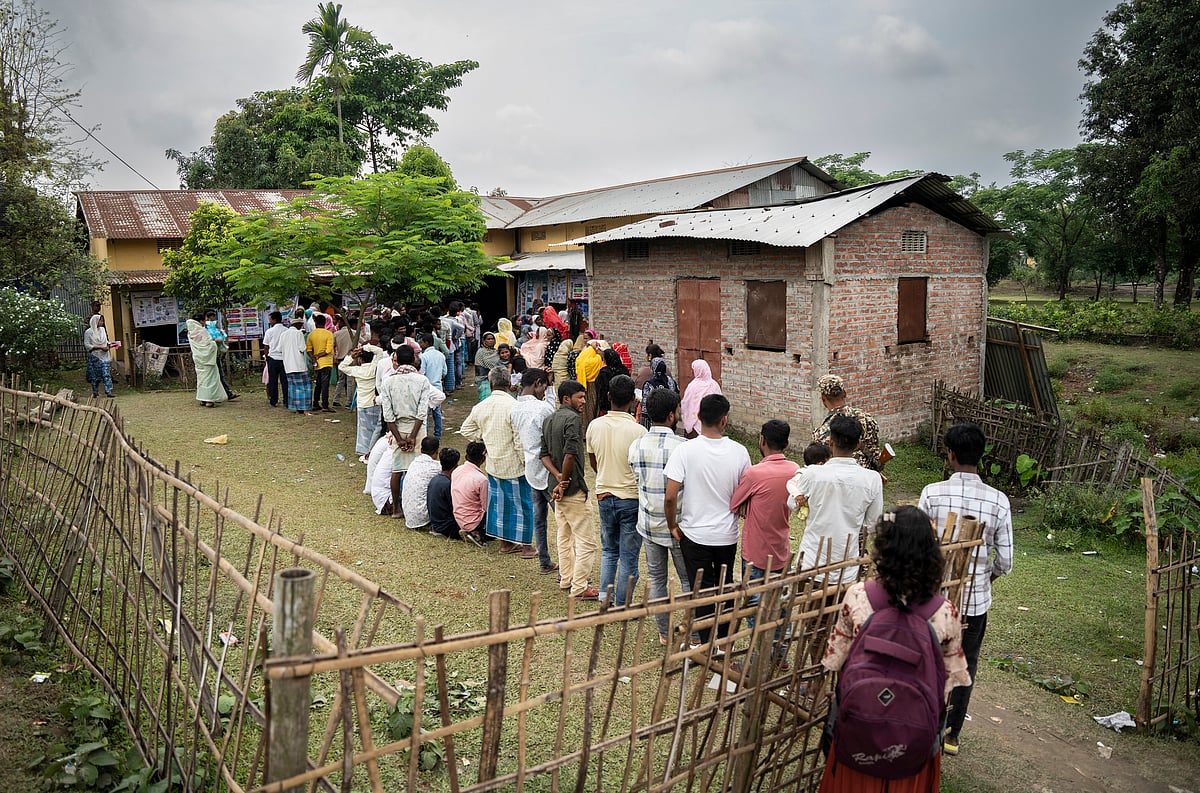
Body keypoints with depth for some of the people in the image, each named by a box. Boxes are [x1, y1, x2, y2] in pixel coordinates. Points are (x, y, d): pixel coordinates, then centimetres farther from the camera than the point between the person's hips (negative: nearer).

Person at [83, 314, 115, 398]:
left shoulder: (102, 330, 9)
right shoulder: (88, 332, -7)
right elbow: (87, 345, -11)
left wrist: (109, 344, 0)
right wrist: (101, 348, -18)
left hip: (104, 356, 4)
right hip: (94, 357, -4)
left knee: (106, 374, -7)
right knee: (95, 375, 4)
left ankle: (108, 392, -12)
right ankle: (95, 393, 16)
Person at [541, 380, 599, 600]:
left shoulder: (550, 419, 12)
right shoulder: (572, 418, -17)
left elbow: (545, 454, 8)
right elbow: (570, 453, -27)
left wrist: (558, 477, -6)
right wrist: (563, 482, -16)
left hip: (558, 488, 10)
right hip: (573, 489, -10)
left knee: (565, 536, 21)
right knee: (586, 540, -2)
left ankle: (566, 580, 31)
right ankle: (579, 588, 1)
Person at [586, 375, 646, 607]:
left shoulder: (594, 426, -5)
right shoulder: (638, 431, -19)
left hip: (604, 495, 4)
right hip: (631, 498, -4)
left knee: (608, 550, 23)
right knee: (629, 557, 8)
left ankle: (604, 595, 16)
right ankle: (622, 607, 15)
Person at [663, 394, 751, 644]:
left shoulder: (685, 450, -17)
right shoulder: (739, 452, -10)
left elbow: (670, 497, -20)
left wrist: (672, 525, -4)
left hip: (695, 534, -2)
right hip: (727, 534, 3)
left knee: (702, 591, 11)